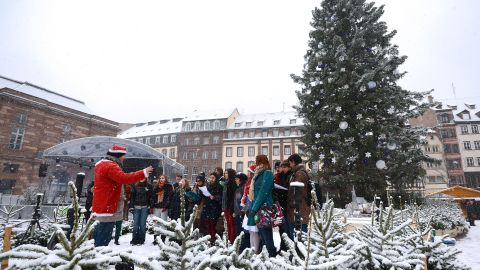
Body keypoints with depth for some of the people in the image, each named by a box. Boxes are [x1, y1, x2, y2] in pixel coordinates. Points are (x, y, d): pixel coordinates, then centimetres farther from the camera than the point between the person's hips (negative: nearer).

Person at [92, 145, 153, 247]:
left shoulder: (104, 165, 18)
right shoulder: (110, 166, -17)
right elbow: (124, 178, -30)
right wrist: (144, 173, -28)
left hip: (104, 206, 11)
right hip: (107, 207, -11)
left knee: (101, 233, 19)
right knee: (104, 237, -6)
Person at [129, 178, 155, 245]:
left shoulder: (149, 186, 3)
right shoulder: (135, 186, 9)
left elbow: (152, 196, 1)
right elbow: (132, 196, 8)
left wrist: (150, 206, -6)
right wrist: (131, 206, 1)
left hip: (145, 207, -2)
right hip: (136, 207, 2)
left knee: (143, 224, 2)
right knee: (135, 224, 3)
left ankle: (141, 240, 12)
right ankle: (135, 239, 12)